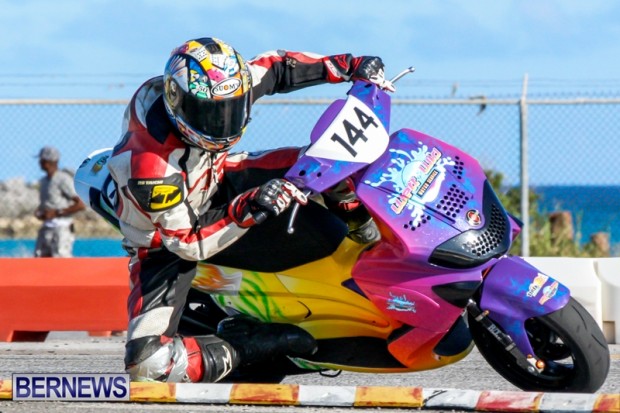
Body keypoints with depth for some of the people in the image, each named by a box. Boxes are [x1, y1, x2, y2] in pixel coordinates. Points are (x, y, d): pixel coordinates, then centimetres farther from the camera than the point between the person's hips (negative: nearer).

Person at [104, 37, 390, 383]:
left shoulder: (217, 92, -24)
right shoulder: (151, 169, -42)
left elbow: (273, 69, -4)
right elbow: (188, 242, -32)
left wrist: (350, 66, -9)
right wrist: (248, 210, -45)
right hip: (166, 240, -6)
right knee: (148, 362, -28)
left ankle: (368, 242, 19)